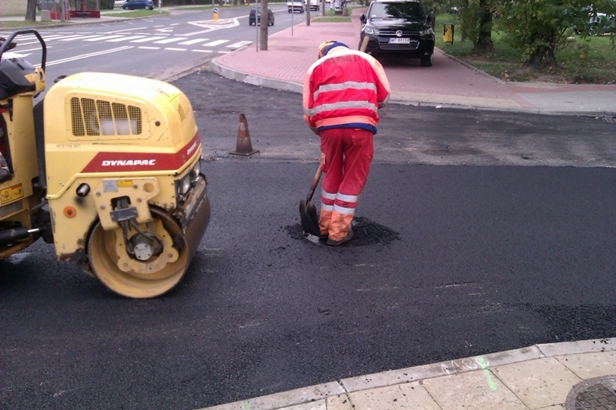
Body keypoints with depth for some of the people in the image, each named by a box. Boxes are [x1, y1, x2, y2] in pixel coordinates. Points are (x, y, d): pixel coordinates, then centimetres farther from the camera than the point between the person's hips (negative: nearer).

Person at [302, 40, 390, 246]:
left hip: (328, 126, 2)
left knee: (331, 175, 20)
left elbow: (308, 110, 13)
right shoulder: (368, 60, 20)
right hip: (360, 126, -1)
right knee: (353, 179, 10)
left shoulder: (316, 66, 20)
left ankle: (325, 225, 29)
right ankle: (338, 231, 14)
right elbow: (384, 97, 16)